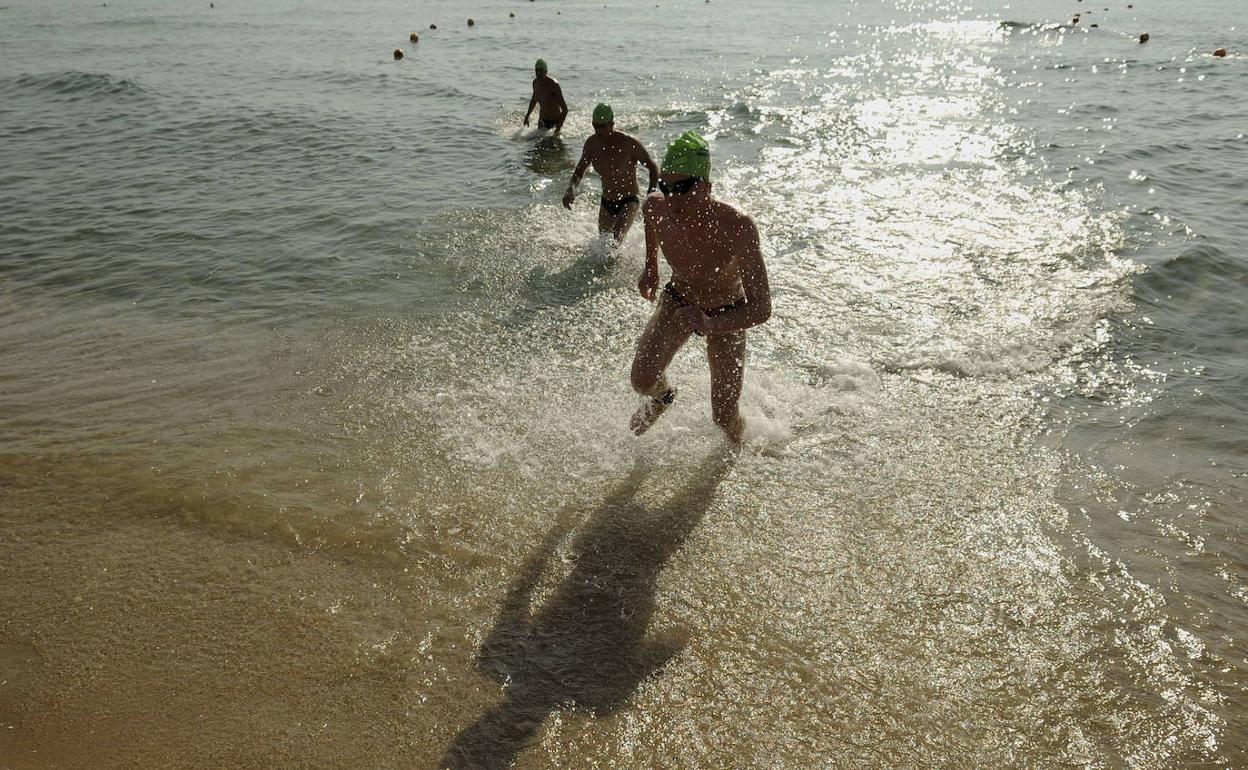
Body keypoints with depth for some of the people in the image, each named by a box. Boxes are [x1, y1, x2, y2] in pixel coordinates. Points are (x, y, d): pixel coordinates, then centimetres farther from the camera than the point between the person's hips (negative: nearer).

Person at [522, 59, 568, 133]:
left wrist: (559, 126, -38)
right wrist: (527, 117, 19)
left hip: (555, 121, -6)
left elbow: (565, 109, -27)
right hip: (542, 120, 6)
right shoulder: (535, 82, -3)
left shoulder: (553, 84, -24)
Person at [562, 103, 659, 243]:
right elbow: (579, 171, 4)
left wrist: (651, 193, -27)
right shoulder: (592, 144, -6)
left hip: (629, 202, -6)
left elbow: (653, 168, -11)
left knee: (616, 239, -30)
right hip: (606, 203, 6)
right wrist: (571, 188, -19)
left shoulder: (629, 144, -20)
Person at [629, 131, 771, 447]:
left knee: (725, 420, 4)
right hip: (677, 300, 3)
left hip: (726, 315, -3)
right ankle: (663, 396, 23)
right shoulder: (657, 208, -26)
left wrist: (709, 325, -58)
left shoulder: (736, 226, -39)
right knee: (642, 380, -18)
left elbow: (761, 309, -41)